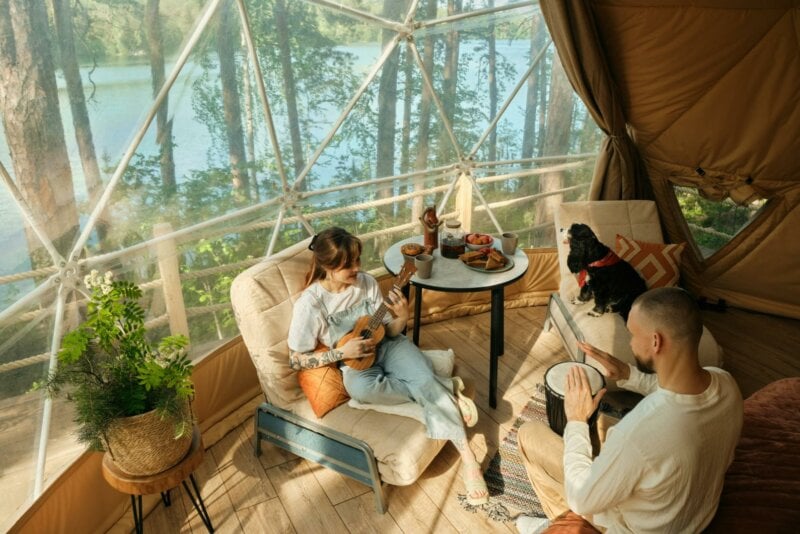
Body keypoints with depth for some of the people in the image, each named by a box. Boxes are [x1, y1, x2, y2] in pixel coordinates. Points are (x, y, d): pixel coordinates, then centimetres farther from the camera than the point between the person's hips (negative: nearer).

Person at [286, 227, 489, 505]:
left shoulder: (367, 282, -6)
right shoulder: (310, 304, -17)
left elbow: (388, 332, 1)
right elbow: (296, 360, -10)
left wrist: (402, 318, -21)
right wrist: (342, 352, -20)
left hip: (386, 347, 2)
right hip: (354, 363, -2)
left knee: (425, 377, -30)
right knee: (360, 387, -38)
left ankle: (468, 459, -25)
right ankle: (446, 389, -20)